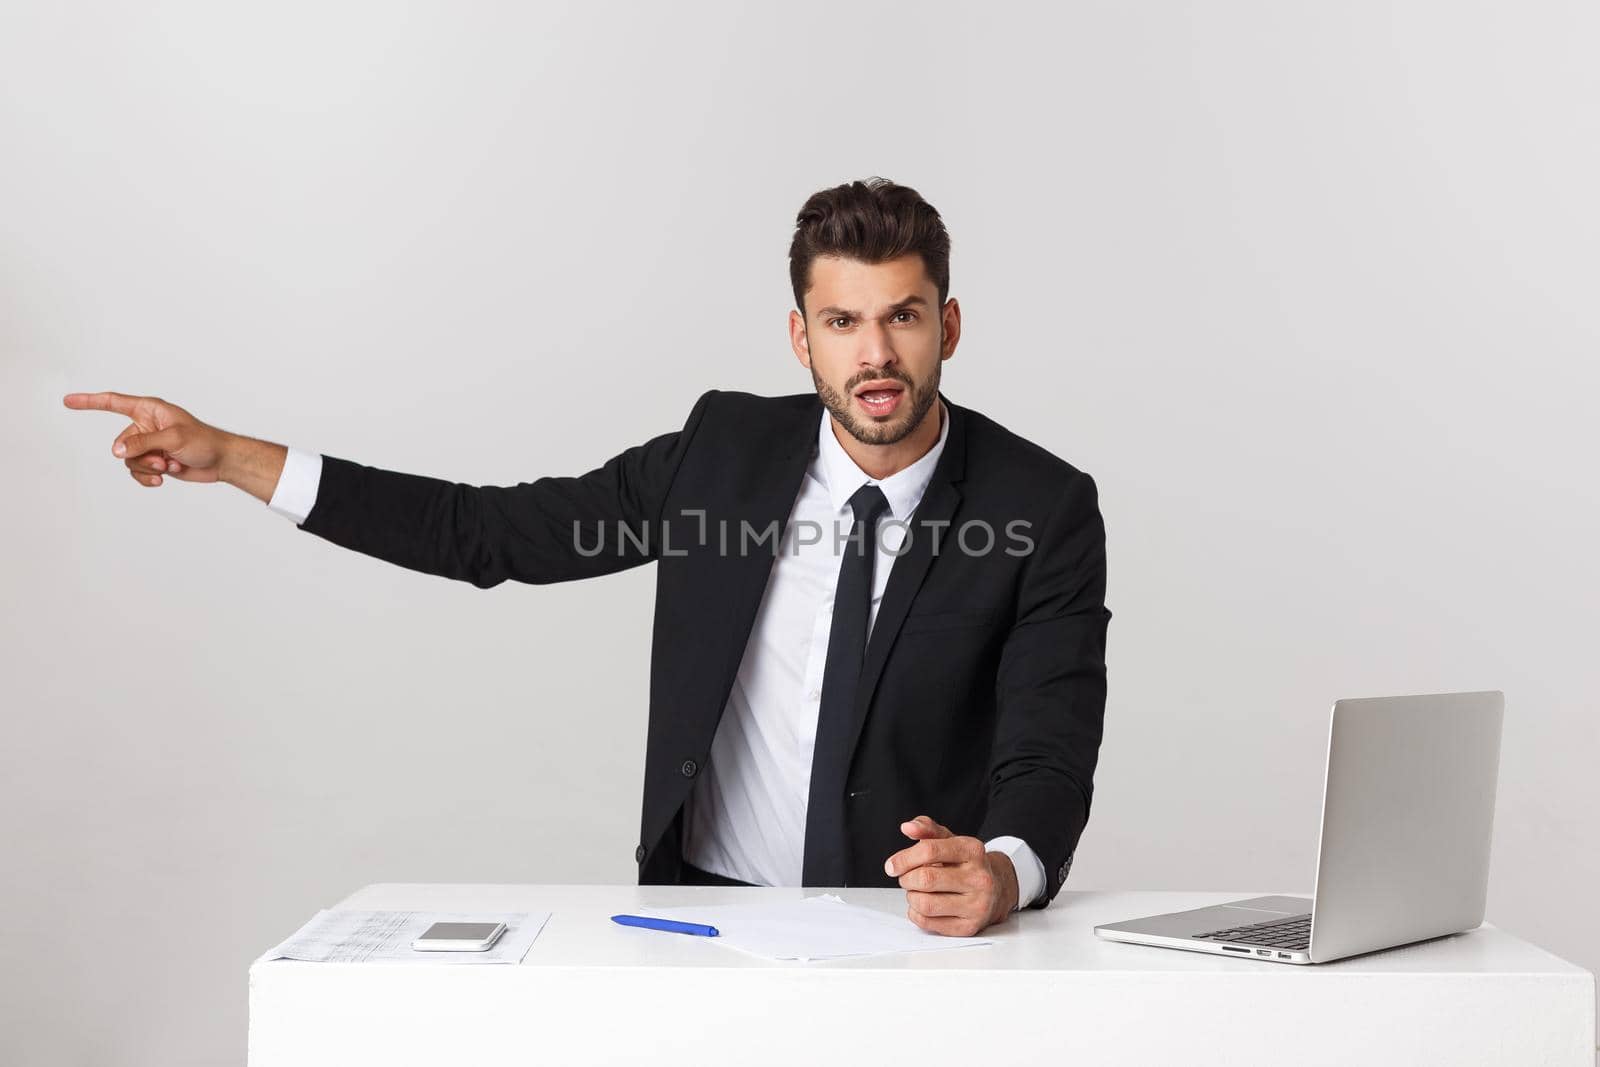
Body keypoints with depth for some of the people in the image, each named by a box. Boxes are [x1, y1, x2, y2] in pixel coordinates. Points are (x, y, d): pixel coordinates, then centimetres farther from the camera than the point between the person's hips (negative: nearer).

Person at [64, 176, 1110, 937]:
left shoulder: (1044, 509, -7)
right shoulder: (728, 448, 0)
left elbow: (1050, 757, -13)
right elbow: (496, 531, 4)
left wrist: (1001, 872, -37)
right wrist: (229, 456, 1)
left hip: (929, 933, -1)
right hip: (706, 913, 2)